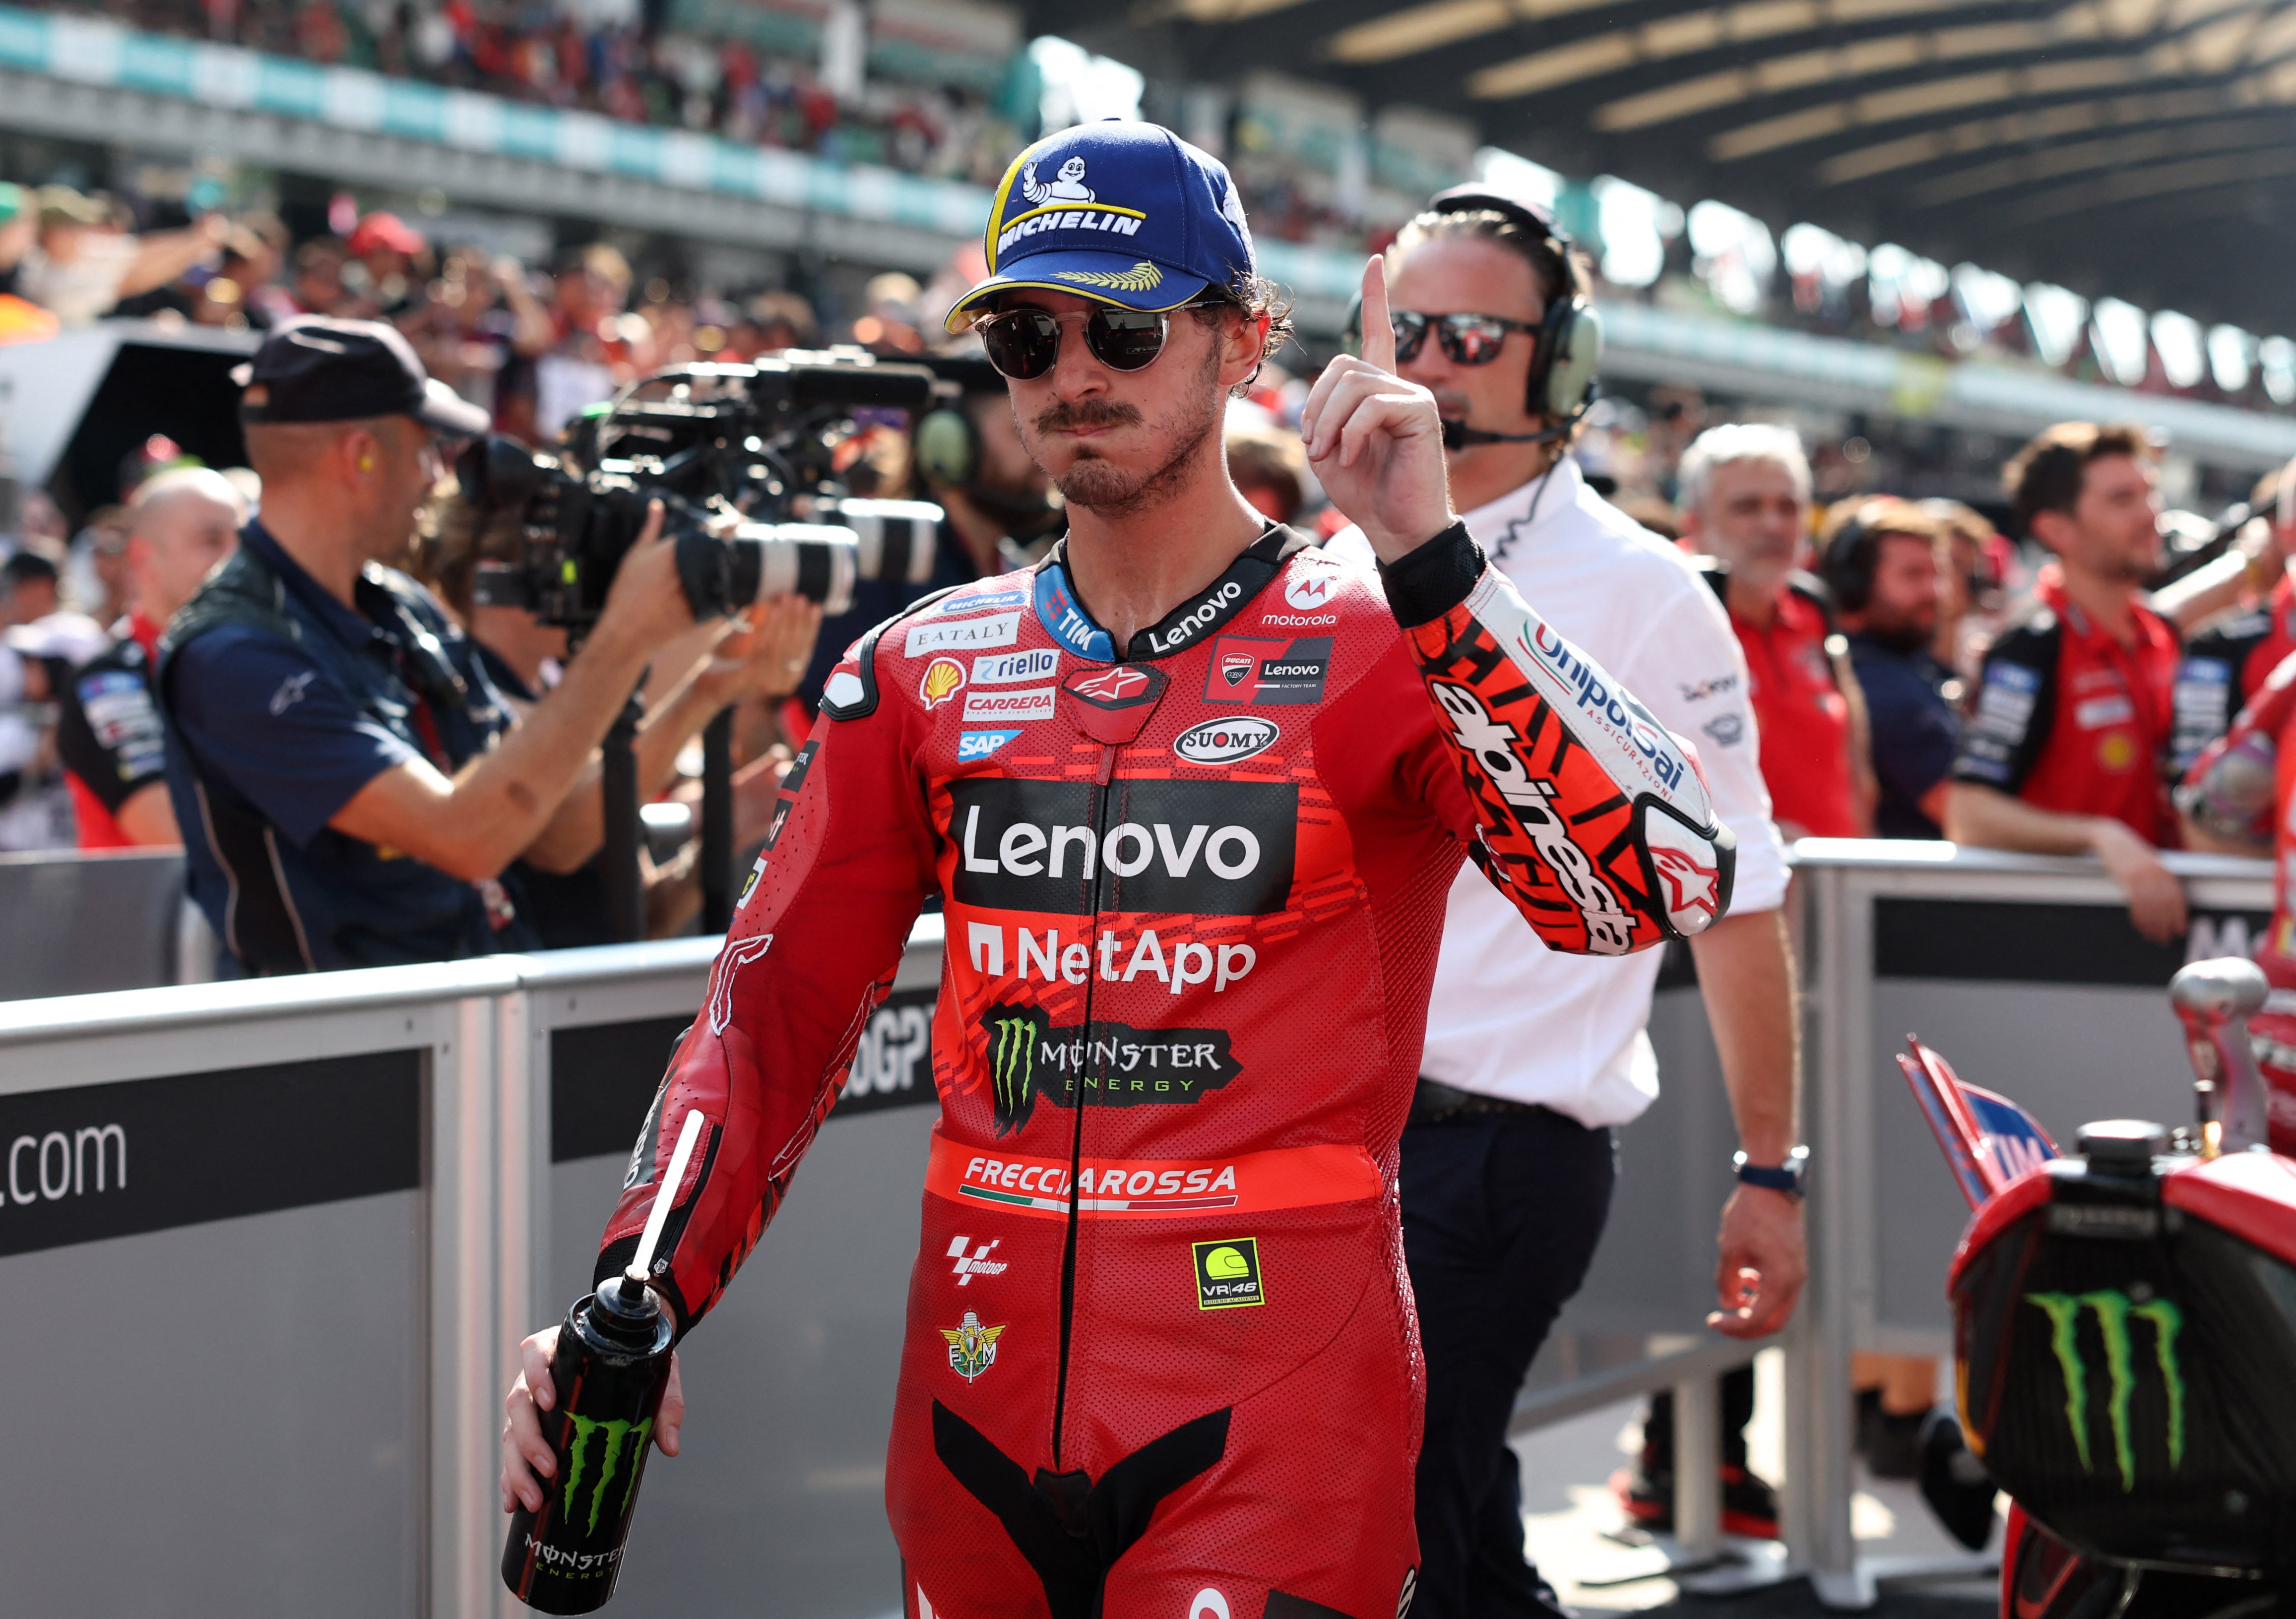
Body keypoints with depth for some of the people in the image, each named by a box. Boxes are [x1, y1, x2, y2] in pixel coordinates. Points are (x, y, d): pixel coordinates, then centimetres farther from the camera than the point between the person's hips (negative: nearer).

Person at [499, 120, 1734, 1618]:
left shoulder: (1376, 649, -4)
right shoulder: (924, 674, 9)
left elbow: (1662, 887, -20)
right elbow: (778, 1012, 10)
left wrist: (1428, 562, -25)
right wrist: (632, 1307, -4)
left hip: (1272, 1414, -4)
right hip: (981, 1413, 4)